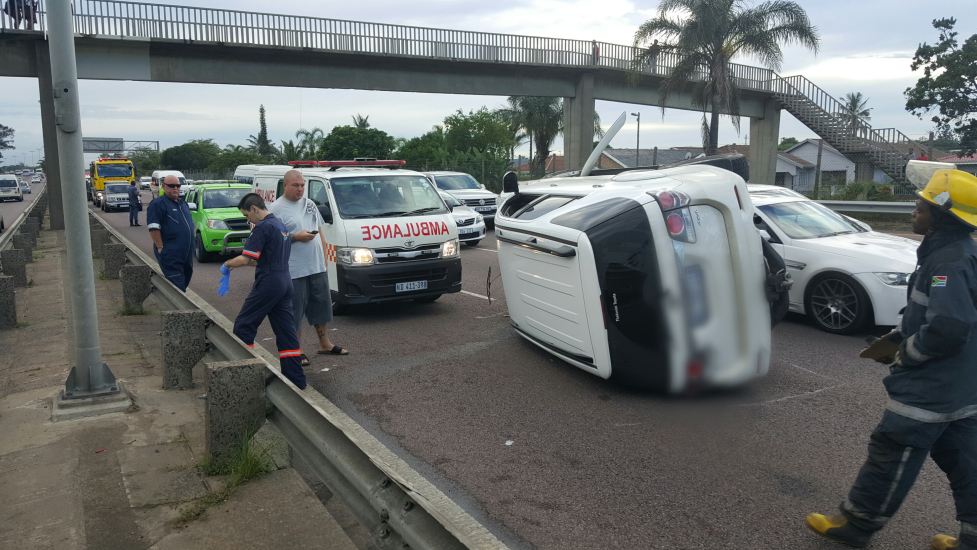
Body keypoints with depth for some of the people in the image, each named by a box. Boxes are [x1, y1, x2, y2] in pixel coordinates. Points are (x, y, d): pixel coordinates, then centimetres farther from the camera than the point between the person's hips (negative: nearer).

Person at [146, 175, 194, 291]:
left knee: (186, 279, 14)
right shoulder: (158, 204, -7)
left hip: (187, 253, 8)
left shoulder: (183, 203, 18)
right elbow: (153, 228, -14)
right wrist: (160, 248, -19)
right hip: (170, 254, -8)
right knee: (177, 285, -11)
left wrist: (190, 247, 20)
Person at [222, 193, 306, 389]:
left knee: (243, 326, 4)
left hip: (268, 283, -9)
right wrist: (245, 262, 20)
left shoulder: (263, 227, -13)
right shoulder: (281, 225, 16)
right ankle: (296, 379, 10)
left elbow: (245, 259, -17)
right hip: (285, 282, 9)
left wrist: (227, 264, 1)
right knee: (286, 331, 9)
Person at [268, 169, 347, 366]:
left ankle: (325, 343, 31)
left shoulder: (309, 204, 13)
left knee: (321, 305, 16)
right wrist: (296, 237, -20)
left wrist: (324, 258, 12)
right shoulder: (276, 208, -8)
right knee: (295, 311, -1)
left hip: (317, 267, 7)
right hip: (294, 270, -7)